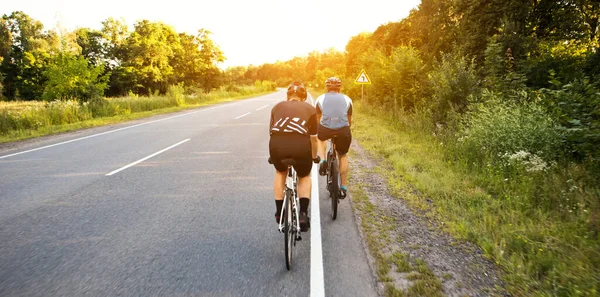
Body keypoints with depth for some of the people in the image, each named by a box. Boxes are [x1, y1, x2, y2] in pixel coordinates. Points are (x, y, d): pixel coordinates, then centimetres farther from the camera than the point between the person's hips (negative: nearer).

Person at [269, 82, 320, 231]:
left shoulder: (277, 106, 24)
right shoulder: (310, 109, 19)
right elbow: (313, 138, 18)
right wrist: (315, 156, 34)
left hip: (277, 146, 2)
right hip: (300, 146, -1)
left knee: (280, 173, 33)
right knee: (305, 176, 28)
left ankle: (279, 212, 32)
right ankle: (303, 213, 14)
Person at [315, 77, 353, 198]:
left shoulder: (321, 99, 16)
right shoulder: (347, 99, 17)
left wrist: (317, 131, 44)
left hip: (325, 130, -1)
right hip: (343, 131, 1)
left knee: (319, 137, 36)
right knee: (343, 156, 25)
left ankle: (322, 161, 17)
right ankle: (343, 187, 25)